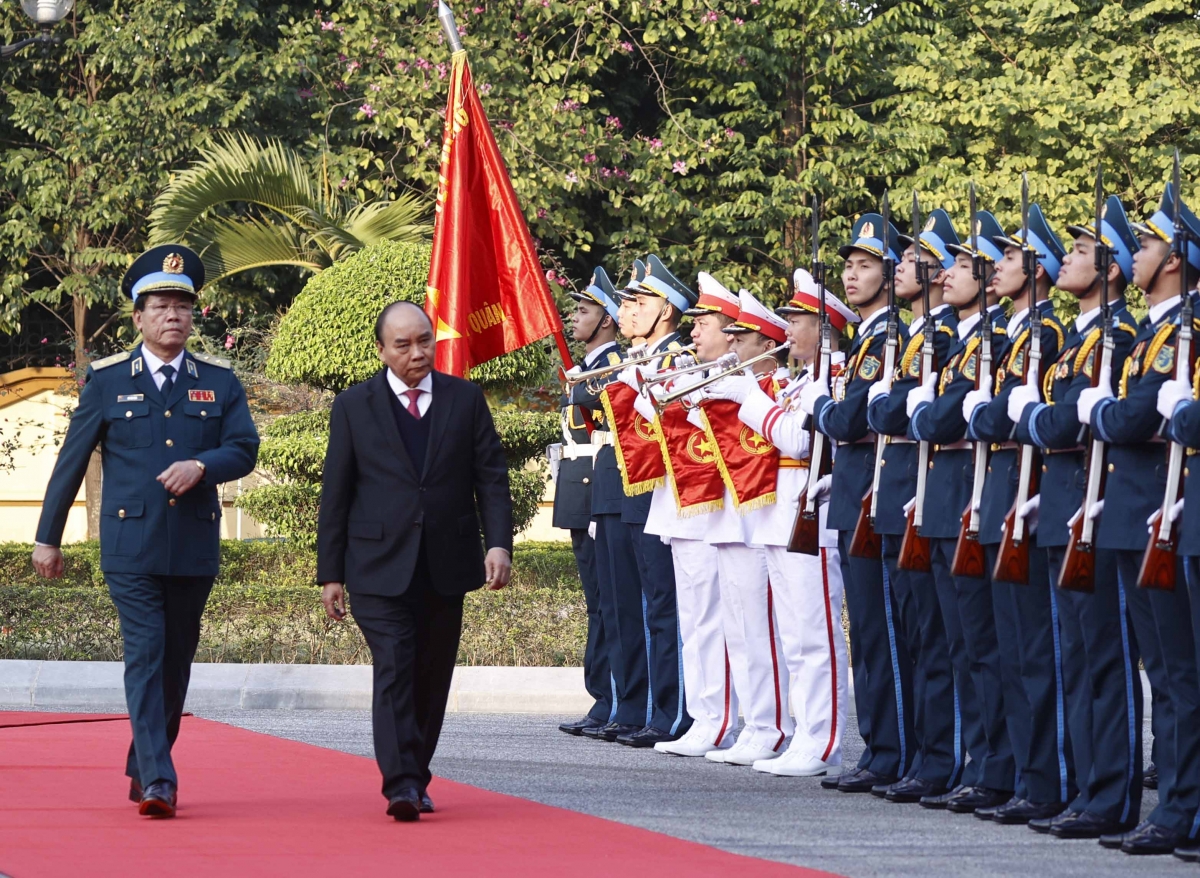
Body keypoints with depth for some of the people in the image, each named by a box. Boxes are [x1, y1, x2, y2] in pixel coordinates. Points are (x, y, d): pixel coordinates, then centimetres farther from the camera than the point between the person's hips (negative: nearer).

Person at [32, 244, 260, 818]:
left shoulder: (219, 380, 9)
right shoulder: (107, 379, 4)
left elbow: (244, 450, 3)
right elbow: (72, 461, 7)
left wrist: (201, 465, -18)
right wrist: (48, 538, 8)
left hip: (194, 548, 3)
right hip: (131, 546, -3)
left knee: (176, 661, 10)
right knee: (145, 655, -12)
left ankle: (142, 767, 27)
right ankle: (158, 781, -18)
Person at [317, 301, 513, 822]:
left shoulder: (465, 399, 8)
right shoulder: (354, 407, 4)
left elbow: (491, 478, 6)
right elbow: (335, 495, 5)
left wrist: (499, 543, -8)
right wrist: (330, 573, 1)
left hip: (447, 566, 3)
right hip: (380, 568, -3)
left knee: (432, 677, 7)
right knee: (393, 671, -14)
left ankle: (416, 778, 18)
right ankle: (400, 785, -21)